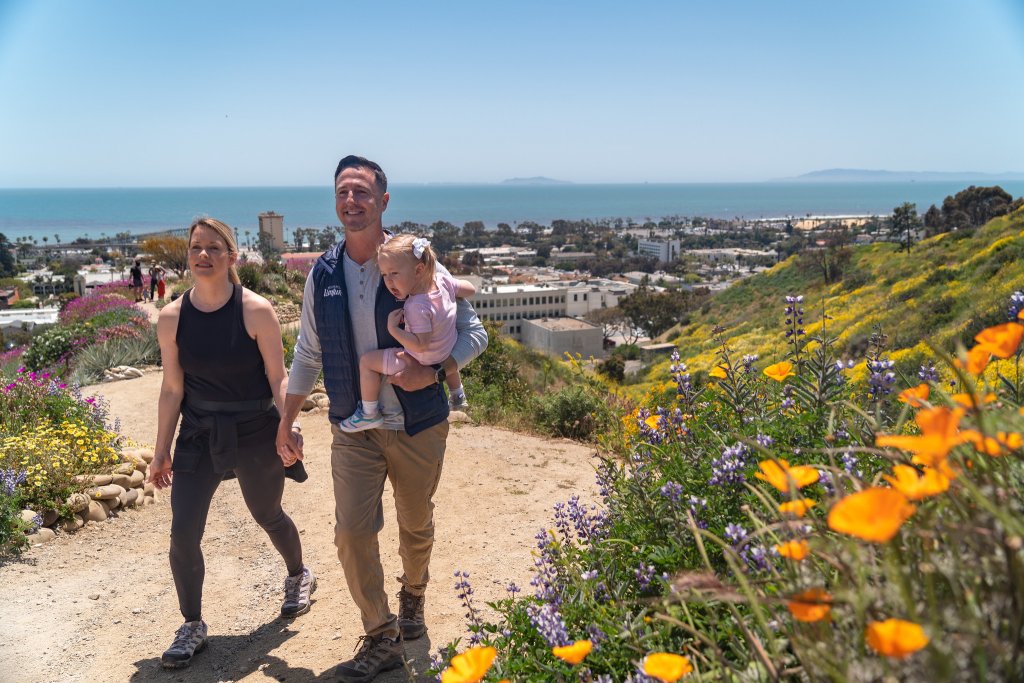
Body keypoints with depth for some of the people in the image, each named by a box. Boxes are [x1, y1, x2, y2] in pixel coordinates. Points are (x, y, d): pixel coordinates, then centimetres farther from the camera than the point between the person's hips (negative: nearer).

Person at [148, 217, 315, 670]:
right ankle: (192, 626, 18)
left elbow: (278, 378, -10)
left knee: (267, 516, 16)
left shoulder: (256, 311, -14)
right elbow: (172, 389, 1)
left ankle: (299, 577, 47)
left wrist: (288, 428, -25)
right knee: (183, 532, -4)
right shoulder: (172, 318, -5)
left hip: (255, 433, -2)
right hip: (199, 434, 3)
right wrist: (161, 451, 5)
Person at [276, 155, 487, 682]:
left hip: (419, 427, -2)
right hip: (353, 429, 2)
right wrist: (286, 422, 12)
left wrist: (433, 373, -23)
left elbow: (473, 333, -6)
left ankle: (412, 597, 45)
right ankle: (382, 639, 15)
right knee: (351, 532, -5)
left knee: (417, 527, 14)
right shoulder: (322, 274, 0)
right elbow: (308, 354, 11)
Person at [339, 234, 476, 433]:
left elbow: (420, 345, -32)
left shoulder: (417, 306, -33)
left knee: (367, 361, -7)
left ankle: (369, 414, 1)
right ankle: (457, 397, 60)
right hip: (447, 354, 8)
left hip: (421, 363, -8)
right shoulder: (442, 279, -13)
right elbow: (470, 289, 0)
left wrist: (393, 329, -30)